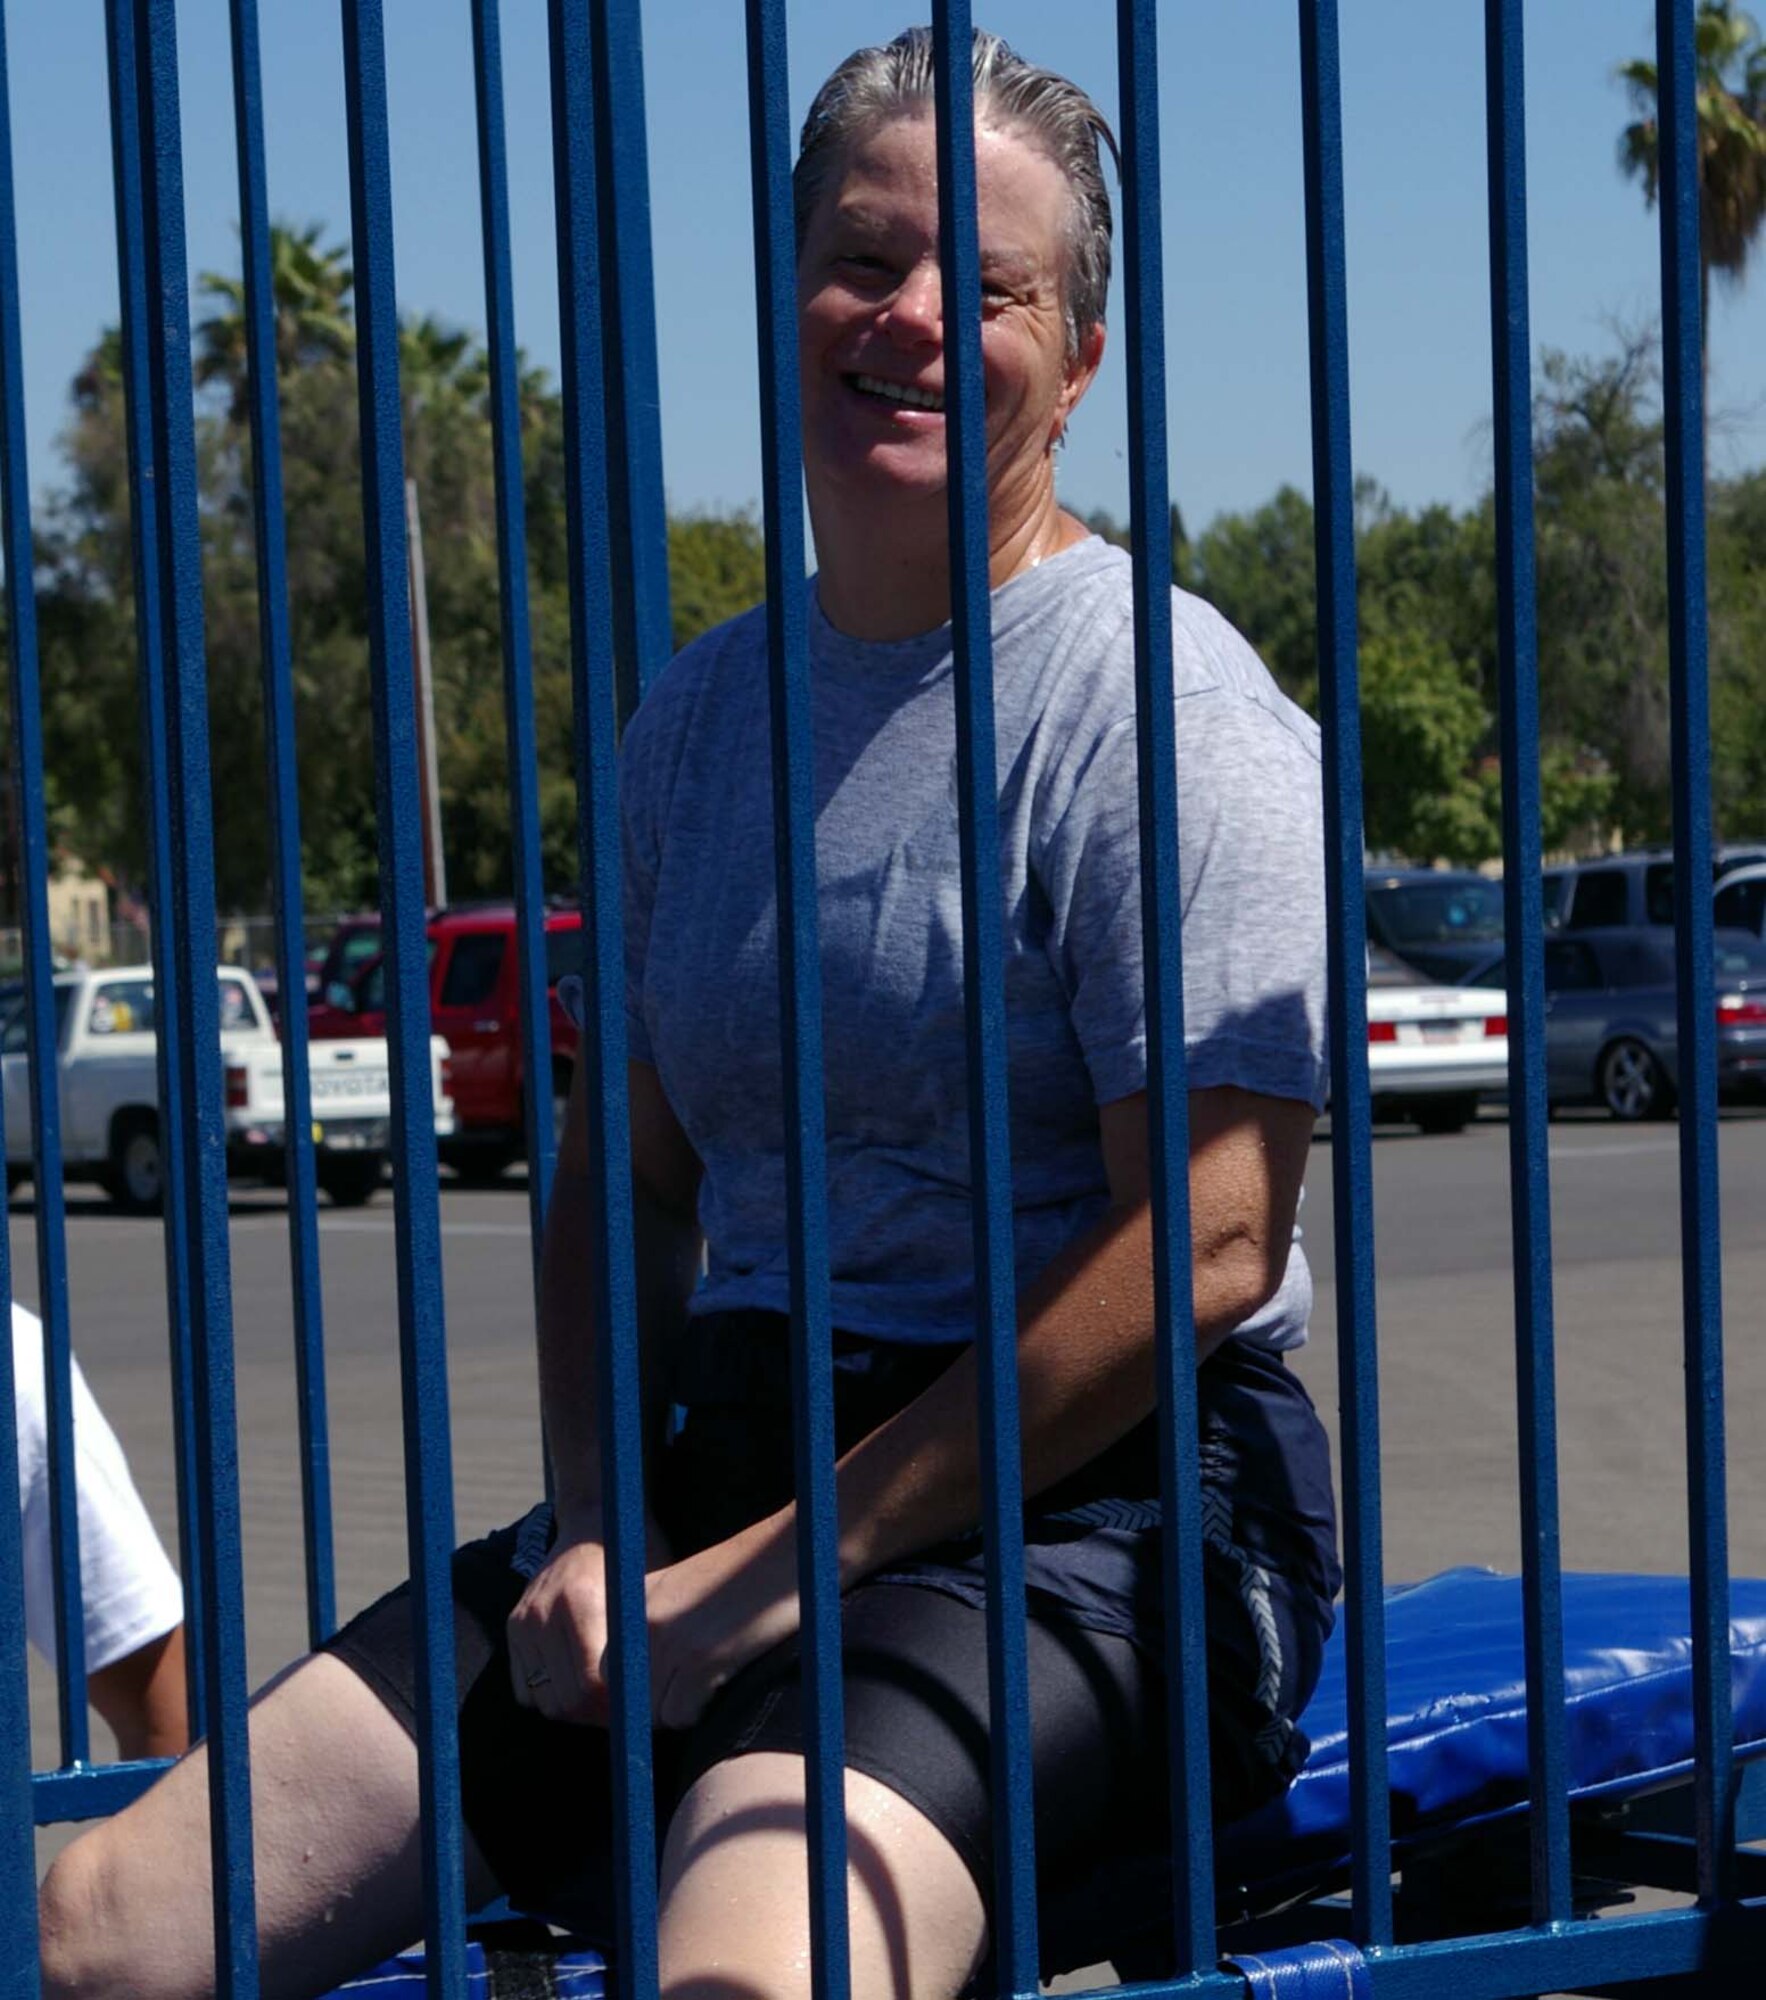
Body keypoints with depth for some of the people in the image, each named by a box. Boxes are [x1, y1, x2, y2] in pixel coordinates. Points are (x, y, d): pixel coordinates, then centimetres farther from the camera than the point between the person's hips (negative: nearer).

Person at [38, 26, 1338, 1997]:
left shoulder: (1154, 707, -7)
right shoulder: (699, 715, 15)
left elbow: (1209, 1243, -15)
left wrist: (782, 1566, -15)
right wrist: (593, 1536, -1)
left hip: (1087, 1510, -6)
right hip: (731, 1459, 6)